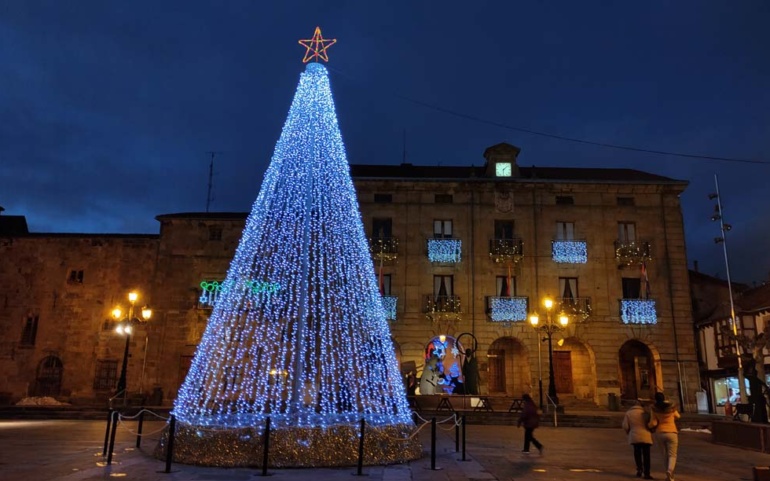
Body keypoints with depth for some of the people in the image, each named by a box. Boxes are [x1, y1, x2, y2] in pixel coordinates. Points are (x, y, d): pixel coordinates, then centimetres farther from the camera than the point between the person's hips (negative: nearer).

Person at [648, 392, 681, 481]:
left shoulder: (655, 409, -6)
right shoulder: (672, 407, -3)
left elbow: (653, 423, -7)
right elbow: (677, 416, 18)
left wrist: (649, 426, 15)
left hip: (660, 433, 1)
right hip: (671, 433, -1)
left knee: (665, 454, 17)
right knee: (672, 455, -1)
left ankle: (669, 474, 22)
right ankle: (669, 471, -26)